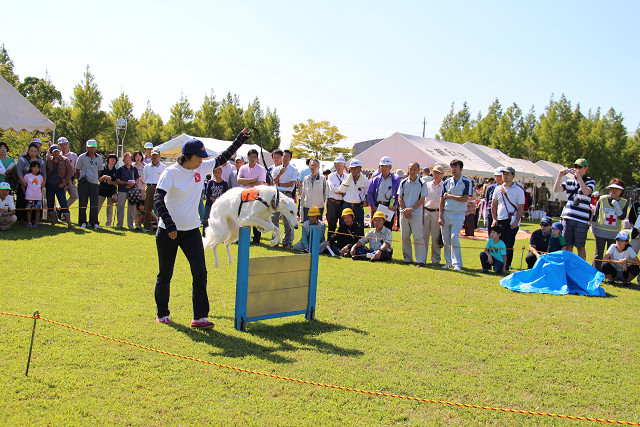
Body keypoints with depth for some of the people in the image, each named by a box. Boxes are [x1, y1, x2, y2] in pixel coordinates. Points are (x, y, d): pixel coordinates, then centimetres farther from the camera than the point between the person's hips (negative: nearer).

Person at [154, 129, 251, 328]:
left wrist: (240, 140, 11)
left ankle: (200, 317, -3)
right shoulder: (171, 172, -14)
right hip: (168, 231, -5)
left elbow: (222, 159, 16)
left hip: (192, 230, 5)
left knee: (200, 272, -7)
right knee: (165, 274, 8)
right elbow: (158, 198, -22)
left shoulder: (201, 168, 3)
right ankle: (162, 313, 27)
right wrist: (169, 225, -31)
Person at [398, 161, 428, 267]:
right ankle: (407, 259, 16)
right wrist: (404, 210, -6)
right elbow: (400, 198, 6)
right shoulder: (403, 182, 7)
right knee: (405, 237, 7)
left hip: (416, 213, -3)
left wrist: (410, 209, -13)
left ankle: (421, 260, -2)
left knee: (418, 237, -5)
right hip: (404, 213, 3)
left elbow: (421, 200, -4)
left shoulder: (422, 184, -1)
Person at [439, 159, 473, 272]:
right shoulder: (447, 183, 9)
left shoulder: (467, 182, -2)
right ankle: (449, 261, 16)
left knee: (454, 238, -13)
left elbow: (465, 198, -11)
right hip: (446, 213, 4)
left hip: (458, 215, -4)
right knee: (446, 239, 5)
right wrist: (440, 216, 1)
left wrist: (450, 196, -6)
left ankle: (457, 263, -9)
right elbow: (442, 200, 8)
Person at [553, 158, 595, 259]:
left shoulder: (590, 181, 4)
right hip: (567, 218, 4)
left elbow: (586, 192, -17)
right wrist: (560, 176, -9)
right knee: (568, 245, 8)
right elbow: (556, 190, 1)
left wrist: (579, 177, -20)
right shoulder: (570, 182, 14)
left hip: (582, 219, -4)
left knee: (580, 246, 1)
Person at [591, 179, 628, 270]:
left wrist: (616, 205, -18)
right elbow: (595, 214, 8)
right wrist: (593, 227, 8)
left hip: (614, 233, 1)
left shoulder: (624, 202, 2)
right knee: (598, 254, 0)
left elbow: (622, 217, -8)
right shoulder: (602, 199, 1)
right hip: (600, 231, -1)